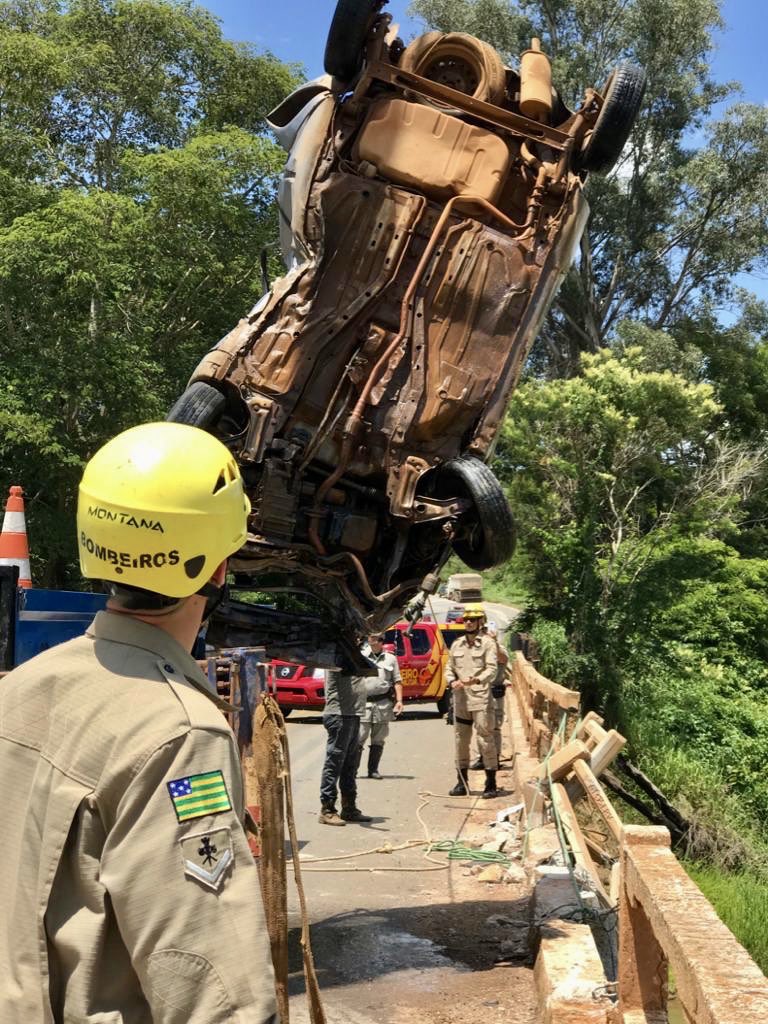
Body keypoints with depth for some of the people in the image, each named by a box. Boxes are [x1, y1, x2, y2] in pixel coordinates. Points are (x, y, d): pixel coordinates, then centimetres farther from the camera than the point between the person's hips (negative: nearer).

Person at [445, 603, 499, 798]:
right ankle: (461, 782, 18)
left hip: (480, 699, -5)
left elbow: (492, 669, -9)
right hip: (460, 700, 5)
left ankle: (491, 784, 0)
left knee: (485, 740, -6)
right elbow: (449, 668, 18)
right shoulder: (456, 645, 16)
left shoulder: (487, 643, 0)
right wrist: (452, 681, -4)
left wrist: (476, 679, -25)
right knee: (460, 740, 9)